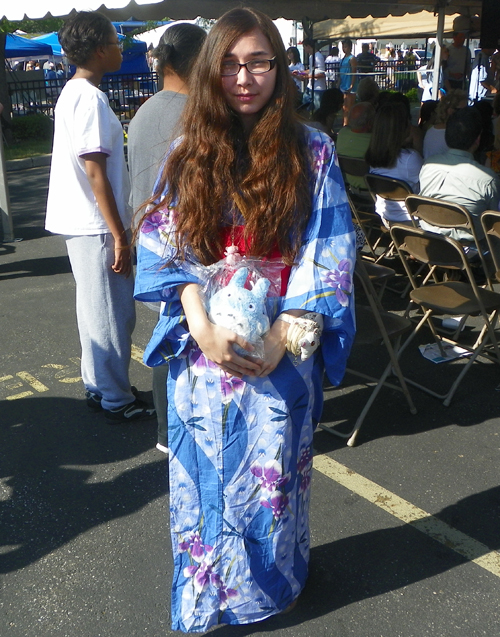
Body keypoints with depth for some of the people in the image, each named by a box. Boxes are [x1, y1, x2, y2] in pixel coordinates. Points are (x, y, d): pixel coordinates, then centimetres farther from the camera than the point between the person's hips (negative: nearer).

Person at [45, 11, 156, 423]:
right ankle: (117, 401, 11)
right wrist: (119, 236, -18)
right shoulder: (90, 98, -16)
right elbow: (96, 174, -21)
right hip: (97, 226, -10)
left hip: (84, 223, 10)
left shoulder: (73, 93, 14)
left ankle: (98, 387, 29)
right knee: (111, 315, -1)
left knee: (98, 311, 17)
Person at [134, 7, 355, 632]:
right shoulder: (188, 153, 4)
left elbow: (327, 256, -5)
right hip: (204, 349, 2)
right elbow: (167, 248, 0)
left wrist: (282, 336, -14)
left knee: (271, 472, 11)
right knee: (204, 471, 12)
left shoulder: (312, 152, -1)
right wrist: (202, 329, -14)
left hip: (281, 352, -1)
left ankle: (267, 586, 37)